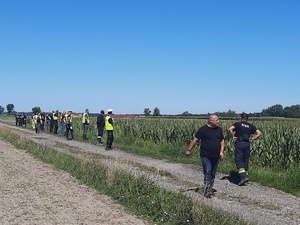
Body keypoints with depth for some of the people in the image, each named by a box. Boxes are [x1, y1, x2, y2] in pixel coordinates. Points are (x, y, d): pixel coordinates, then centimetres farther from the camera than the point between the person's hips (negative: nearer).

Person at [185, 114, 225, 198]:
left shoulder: (219, 129, 11)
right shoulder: (203, 129, -7)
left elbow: (222, 141, 16)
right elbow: (195, 140, -4)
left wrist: (222, 151, 2)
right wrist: (189, 150, -2)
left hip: (216, 156, 5)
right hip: (206, 156, -5)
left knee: (213, 174, 10)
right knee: (207, 172, -14)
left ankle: (210, 190, 19)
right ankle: (207, 190, -14)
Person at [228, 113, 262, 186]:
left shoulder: (237, 124, 3)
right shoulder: (251, 126, 13)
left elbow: (230, 129, -15)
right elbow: (259, 133, 6)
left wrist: (233, 137, -4)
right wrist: (252, 139, 7)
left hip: (239, 143, -4)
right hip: (247, 144, 4)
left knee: (238, 161, -4)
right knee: (245, 161, 14)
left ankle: (243, 177, -17)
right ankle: (245, 175, 19)